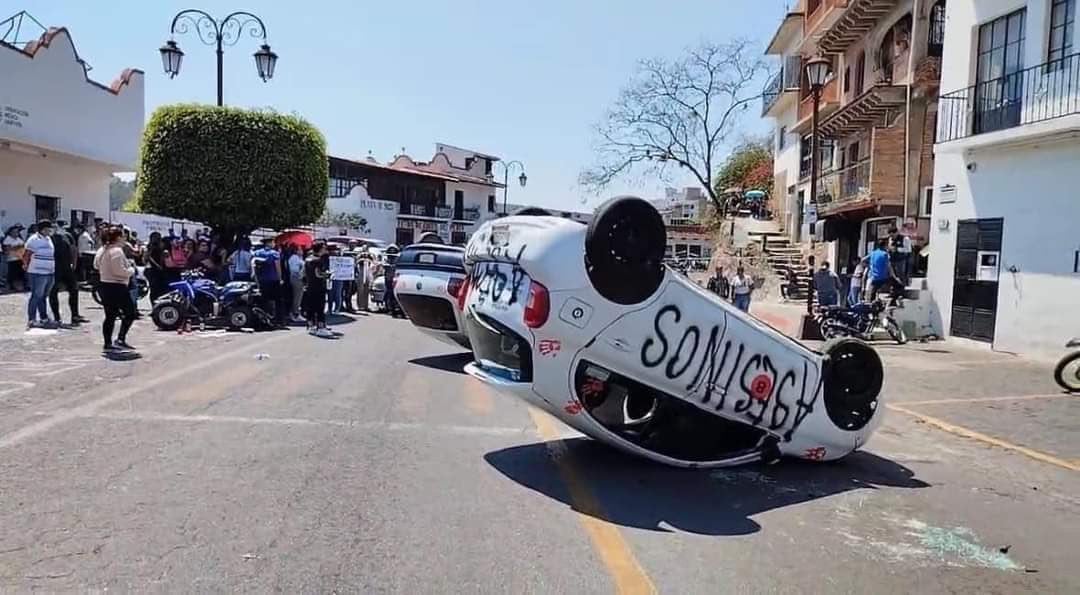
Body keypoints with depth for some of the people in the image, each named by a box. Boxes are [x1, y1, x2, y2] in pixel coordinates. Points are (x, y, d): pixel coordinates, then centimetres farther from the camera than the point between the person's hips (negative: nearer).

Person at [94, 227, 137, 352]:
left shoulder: (101, 250, 13)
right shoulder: (117, 251, -16)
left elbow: (96, 265, 22)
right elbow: (120, 271, -23)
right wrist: (131, 269, -7)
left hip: (104, 285, 10)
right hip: (116, 287, -10)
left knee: (110, 315, 13)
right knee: (130, 313, 1)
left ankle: (108, 344, 15)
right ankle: (120, 339, -6)